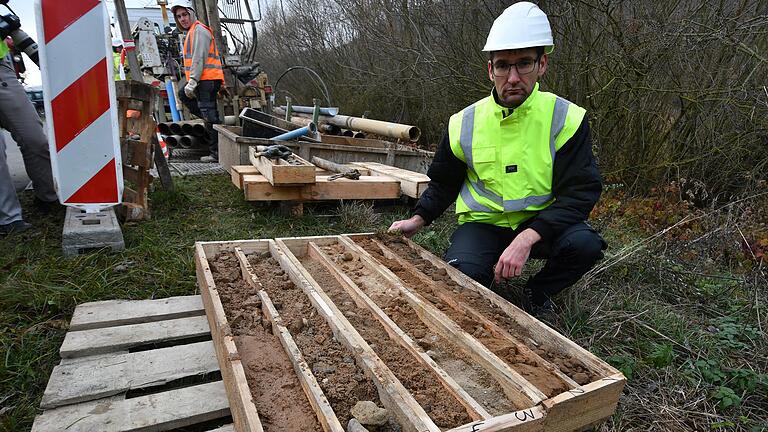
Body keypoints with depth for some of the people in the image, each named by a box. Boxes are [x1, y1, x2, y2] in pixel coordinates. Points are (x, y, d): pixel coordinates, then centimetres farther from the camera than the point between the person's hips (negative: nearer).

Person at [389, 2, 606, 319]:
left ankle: (539, 291, 4)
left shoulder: (565, 119, -12)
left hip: (540, 222, 1)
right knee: (461, 275, -30)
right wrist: (419, 219, -7)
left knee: (585, 244, -30)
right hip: (482, 223, 0)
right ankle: (488, 288, 10)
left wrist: (527, 238, -31)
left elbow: (579, 193, -17)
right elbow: (444, 184, 9)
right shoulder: (464, 123, -6)